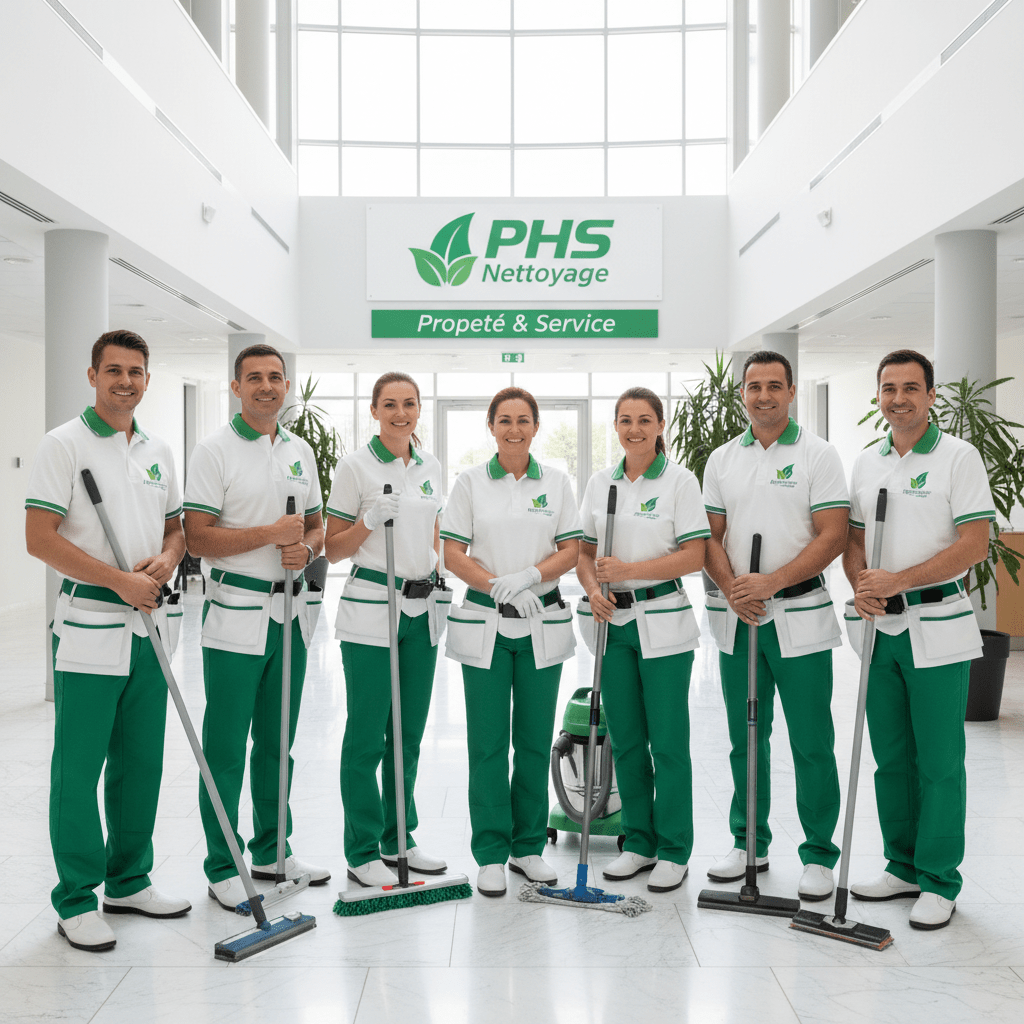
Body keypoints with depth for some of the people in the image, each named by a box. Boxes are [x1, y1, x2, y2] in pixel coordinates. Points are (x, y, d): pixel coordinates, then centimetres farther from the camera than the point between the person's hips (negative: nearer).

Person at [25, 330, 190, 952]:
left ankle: (129, 882, 27)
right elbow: (41, 538, -13)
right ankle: (76, 900, 12)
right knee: (79, 771, -1)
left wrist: (165, 561, -4)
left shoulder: (158, 451, 13)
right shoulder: (65, 445, -6)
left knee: (141, 765, 13)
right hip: (90, 627, -6)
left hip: (149, 626, 6)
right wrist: (121, 580, -16)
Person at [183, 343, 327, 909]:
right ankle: (223, 867, 11)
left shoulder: (301, 451, 12)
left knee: (278, 743, 15)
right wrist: (272, 533, -18)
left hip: (292, 612, 6)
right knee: (225, 749, 0)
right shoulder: (215, 450, -7)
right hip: (236, 613, -6)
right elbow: (198, 537, -14)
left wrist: (305, 548, -4)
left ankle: (272, 850, 28)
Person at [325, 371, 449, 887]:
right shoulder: (356, 466, -5)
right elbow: (332, 549, -4)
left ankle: (398, 839, 24)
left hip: (423, 608, 6)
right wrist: (369, 521, -19)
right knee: (367, 734, 0)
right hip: (370, 607, -5)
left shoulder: (430, 465, 11)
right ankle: (363, 852, 11)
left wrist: (441, 583, 14)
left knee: (409, 732, 12)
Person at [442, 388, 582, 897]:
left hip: (543, 624, 2)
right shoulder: (470, 482, 2)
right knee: (488, 743, 1)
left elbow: (571, 550, 2)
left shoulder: (556, 482, 6)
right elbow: (453, 554, -2)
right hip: (484, 625, -1)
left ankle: (529, 846, 21)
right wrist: (498, 586, -17)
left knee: (535, 740, 8)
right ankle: (490, 854, 12)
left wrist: (529, 576, -15)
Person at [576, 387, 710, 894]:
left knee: (668, 739, 0)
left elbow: (693, 555, -10)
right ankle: (639, 842, 22)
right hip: (612, 622, 4)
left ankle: (673, 851, 11)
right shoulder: (600, 482, 10)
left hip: (662, 621, -4)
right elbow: (585, 552, 14)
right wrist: (594, 589, -6)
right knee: (625, 738, 9)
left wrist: (628, 570, -16)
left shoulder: (679, 480, -4)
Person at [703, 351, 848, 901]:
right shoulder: (722, 459, 11)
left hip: (799, 616, -4)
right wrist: (732, 587, -8)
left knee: (811, 743, 0)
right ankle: (749, 844, 25)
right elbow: (711, 536, 10)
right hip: (737, 617, 4)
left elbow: (832, 536, -9)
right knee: (745, 738, 12)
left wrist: (771, 582, -18)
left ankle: (819, 855, 11)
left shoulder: (818, 455, -2)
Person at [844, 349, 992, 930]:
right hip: (878, 626, 6)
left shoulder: (958, 457, -6)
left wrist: (898, 581, -19)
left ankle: (940, 882, 11)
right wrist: (861, 585, -5)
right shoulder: (866, 463, 12)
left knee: (939, 762, 0)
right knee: (891, 757, 12)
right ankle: (904, 867, 25)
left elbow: (974, 544, -14)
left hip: (937, 629, -6)